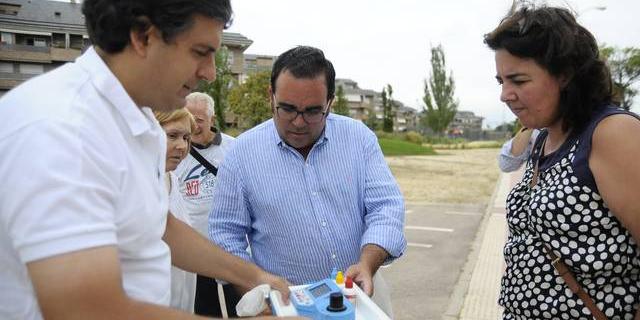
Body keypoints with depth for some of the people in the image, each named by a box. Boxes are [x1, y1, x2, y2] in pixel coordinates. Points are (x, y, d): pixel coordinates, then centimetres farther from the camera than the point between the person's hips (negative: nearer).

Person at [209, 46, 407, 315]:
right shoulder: (243, 151, -8)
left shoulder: (359, 136, -5)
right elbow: (226, 232, -3)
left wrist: (367, 264, -24)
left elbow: (385, 207, -8)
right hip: (286, 302, -1)